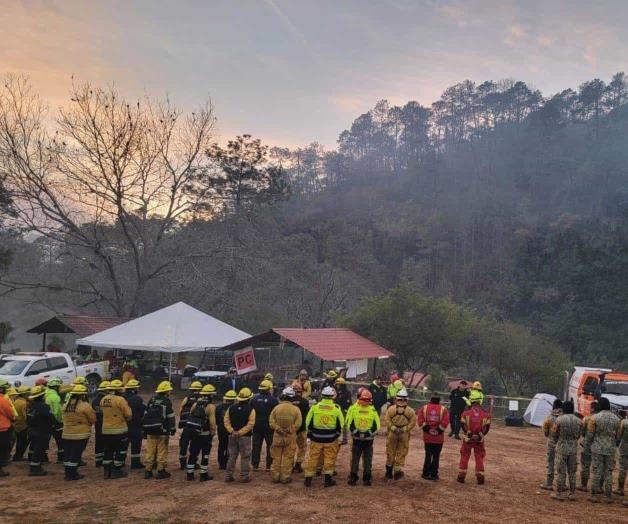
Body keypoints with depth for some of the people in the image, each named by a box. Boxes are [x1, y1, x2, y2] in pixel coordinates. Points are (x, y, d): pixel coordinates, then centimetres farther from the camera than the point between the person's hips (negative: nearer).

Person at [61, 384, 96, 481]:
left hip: (67, 434, 6)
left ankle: (68, 473, 18)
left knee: (68, 454, 12)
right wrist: (87, 423, 13)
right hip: (81, 434, -6)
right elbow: (93, 420, -8)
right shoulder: (85, 405, -13)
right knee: (76, 454, 0)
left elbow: (64, 418, 14)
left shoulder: (66, 405, 5)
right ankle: (72, 474, 2)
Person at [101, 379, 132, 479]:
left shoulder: (103, 399, 1)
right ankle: (116, 471, 10)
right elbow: (128, 415, -15)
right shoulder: (120, 400, -18)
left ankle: (107, 471, 19)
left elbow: (103, 412, 12)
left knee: (108, 450, 16)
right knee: (120, 451, 7)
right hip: (119, 430, -6)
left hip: (106, 430, 6)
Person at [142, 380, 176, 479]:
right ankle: (161, 471, 3)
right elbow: (170, 417, -8)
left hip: (150, 430, 5)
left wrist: (145, 429, 20)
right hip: (162, 430, -5)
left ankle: (148, 471, 10)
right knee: (162, 451, 1)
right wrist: (173, 429, 1)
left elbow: (146, 415, 14)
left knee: (150, 451, 8)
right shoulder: (167, 401, -6)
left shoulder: (152, 400, 11)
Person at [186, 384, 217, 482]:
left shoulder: (195, 404, 4)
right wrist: (213, 433, -5)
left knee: (193, 454, 13)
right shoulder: (211, 406, -14)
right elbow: (212, 422, -18)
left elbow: (190, 418, 8)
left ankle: (190, 474, 17)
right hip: (205, 434, -5)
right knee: (205, 455, 6)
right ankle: (204, 475, 9)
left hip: (193, 433, 5)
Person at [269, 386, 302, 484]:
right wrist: (289, 430, 3)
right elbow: (297, 424, -9)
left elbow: (271, 423, -7)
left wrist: (279, 429, 0)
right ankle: (285, 477, 12)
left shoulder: (276, 408, -6)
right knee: (288, 458, 8)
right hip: (290, 437, -1)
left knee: (276, 457, 13)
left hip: (278, 436, 1)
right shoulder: (296, 409, -8)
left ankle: (275, 476, 18)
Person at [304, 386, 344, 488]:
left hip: (316, 438, 1)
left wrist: (309, 434, 15)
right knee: (329, 459, 11)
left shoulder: (315, 407, -4)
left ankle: (308, 479, 15)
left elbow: (308, 422, 2)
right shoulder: (336, 408, -5)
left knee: (312, 458, 10)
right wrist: (337, 434, 19)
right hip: (330, 439, -1)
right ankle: (328, 479, 14)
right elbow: (340, 424, 4)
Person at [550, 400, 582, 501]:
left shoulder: (559, 419, -12)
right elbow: (579, 435, 8)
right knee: (572, 472, 11)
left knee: (561, 472, 2)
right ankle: (572, 493, 14)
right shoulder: (578, 421, -1)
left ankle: (560, 493, 5)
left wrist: (556, 442, 17)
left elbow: (553, 434, -3)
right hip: (573, 448, 3)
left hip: (562, 448, -3)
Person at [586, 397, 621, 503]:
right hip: (610, 449, 3)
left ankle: (595, 495, 6)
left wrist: (591, 442, 13)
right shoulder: (616, 418, 1)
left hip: (597, 448, -3)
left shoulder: (595, 417, -10)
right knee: (608, 472, 9)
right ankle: (609, 496, 12)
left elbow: (589, 434, -6)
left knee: (597, 471, 3)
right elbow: (617, 435, 8)